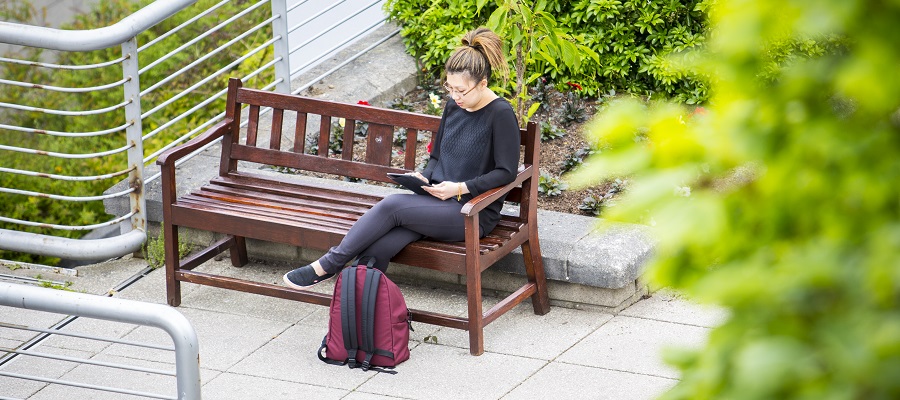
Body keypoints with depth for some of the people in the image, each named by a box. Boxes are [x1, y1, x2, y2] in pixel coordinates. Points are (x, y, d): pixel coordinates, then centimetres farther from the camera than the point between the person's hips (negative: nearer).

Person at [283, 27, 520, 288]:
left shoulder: (500, 114, -12)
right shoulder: (454, 107, 11)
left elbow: (506, 172, -13)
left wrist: (461, 187, -19)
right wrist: (424, 177, 0)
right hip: (439, 200, 7)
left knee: (392, 206, -25)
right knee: (376, 249, -24)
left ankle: (327, 266, -14)